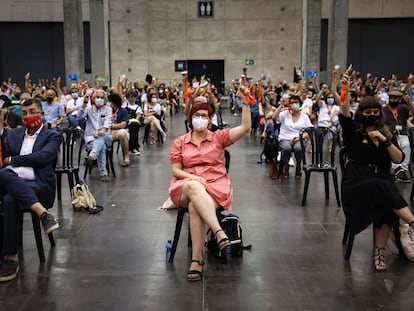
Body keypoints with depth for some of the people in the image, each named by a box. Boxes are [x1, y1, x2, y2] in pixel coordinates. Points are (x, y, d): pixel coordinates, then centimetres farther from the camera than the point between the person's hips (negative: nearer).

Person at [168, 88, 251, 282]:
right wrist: (194, 178, -10)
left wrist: (245, 104, -8)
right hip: (186, 187, 1)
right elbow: (176, 171, 8)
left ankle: (197, 261, -33)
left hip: (215, 186, 0)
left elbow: (245, 128, 0)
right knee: (194, 187, -39)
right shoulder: (179, 142, 13)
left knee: (195, 207, -35)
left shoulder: (219, 137, 11)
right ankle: (219, 233, -52)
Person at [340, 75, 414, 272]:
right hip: (356, 182, -2)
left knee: (386, 208, -30)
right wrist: (346, 91, -25)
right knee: (382, 189, -36)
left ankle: (379, 252, -21)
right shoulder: (353, 131, 10)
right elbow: (345, 114, -11)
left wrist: (385, 141, -8)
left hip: (383, 181, 2)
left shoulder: (387, 134, 17)